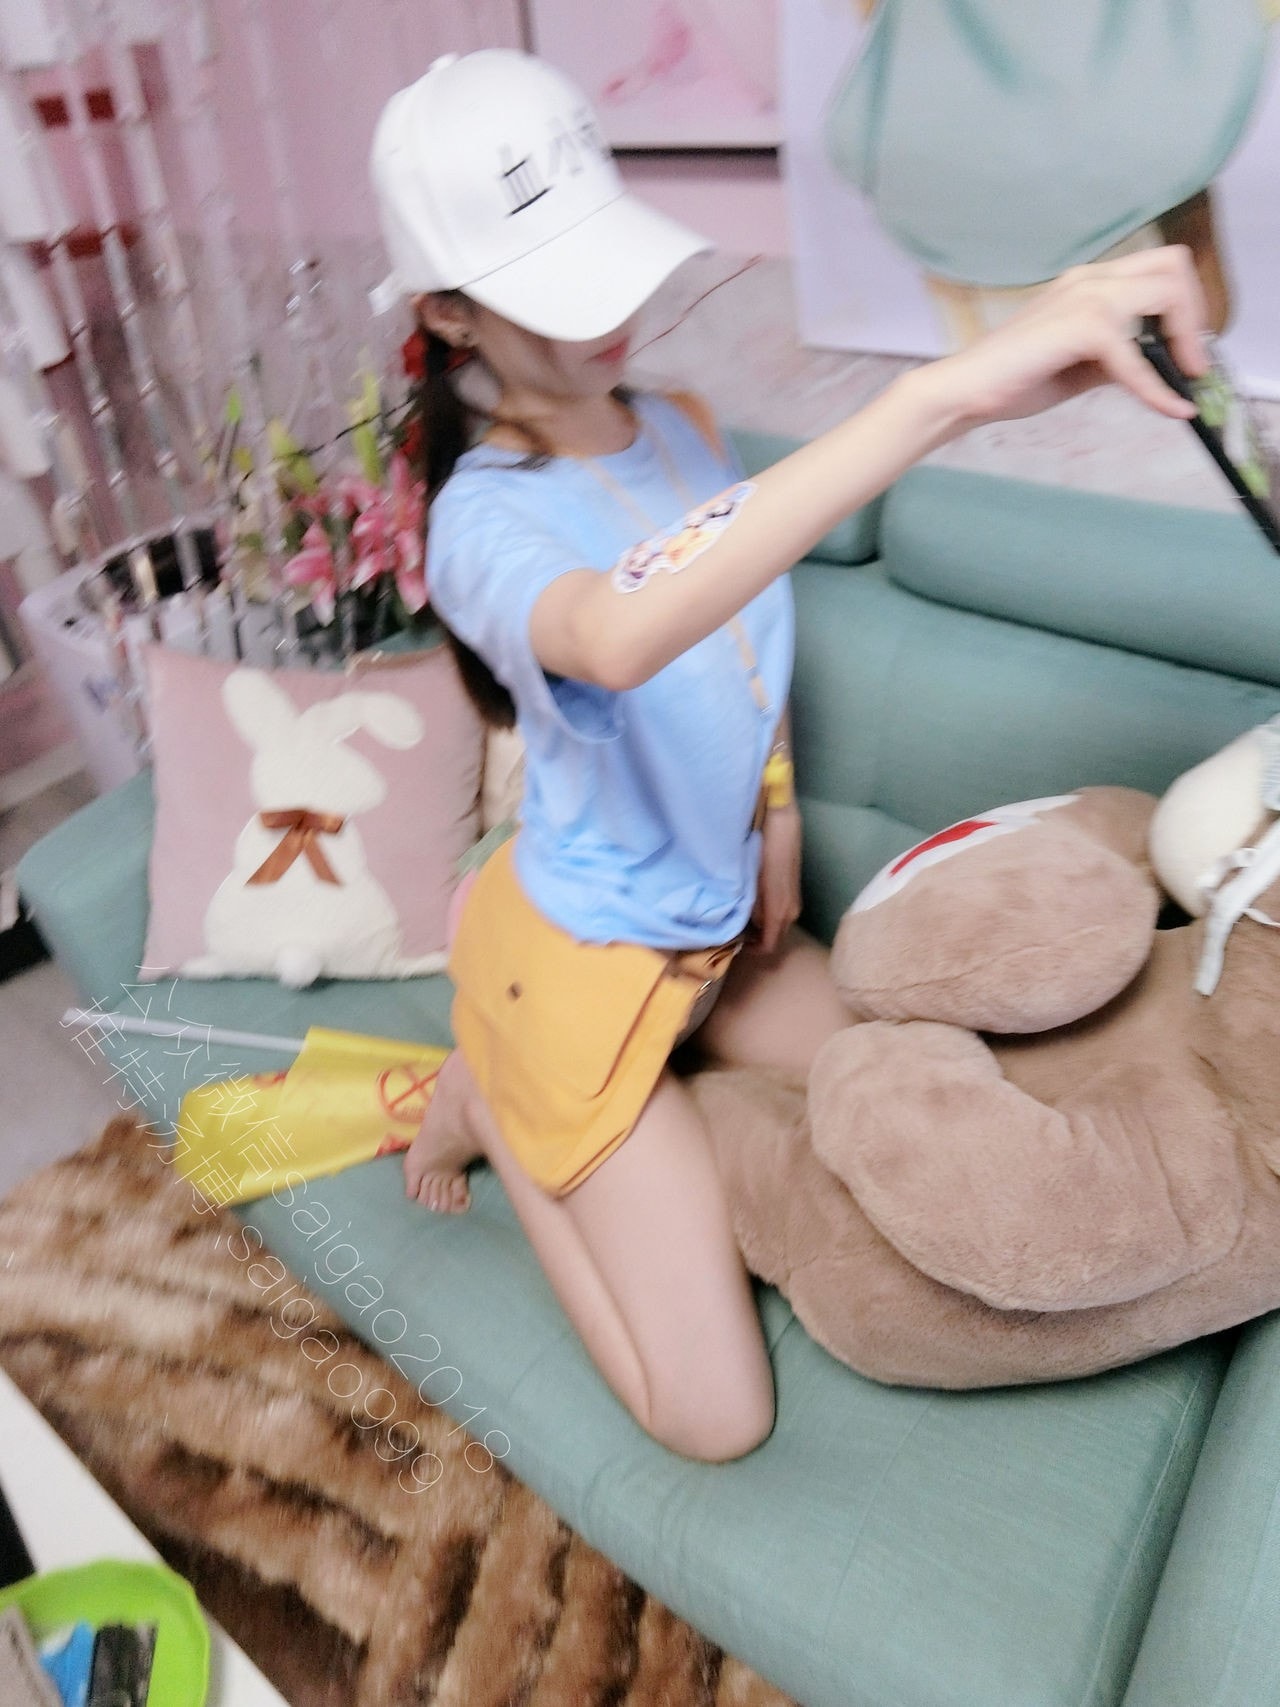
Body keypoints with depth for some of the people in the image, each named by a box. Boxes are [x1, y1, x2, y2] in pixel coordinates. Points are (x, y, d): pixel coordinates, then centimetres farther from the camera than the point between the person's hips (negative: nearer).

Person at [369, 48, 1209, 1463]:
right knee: (719, 1419, -4)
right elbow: (619, 637, -50)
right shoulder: (483, 518, -25)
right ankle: (491, 1106, 15)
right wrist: (945, 391, -55)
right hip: (584, 957, -7)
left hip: (722, 914, 7)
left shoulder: (685, 428, -1)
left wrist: (777, 813, 3)